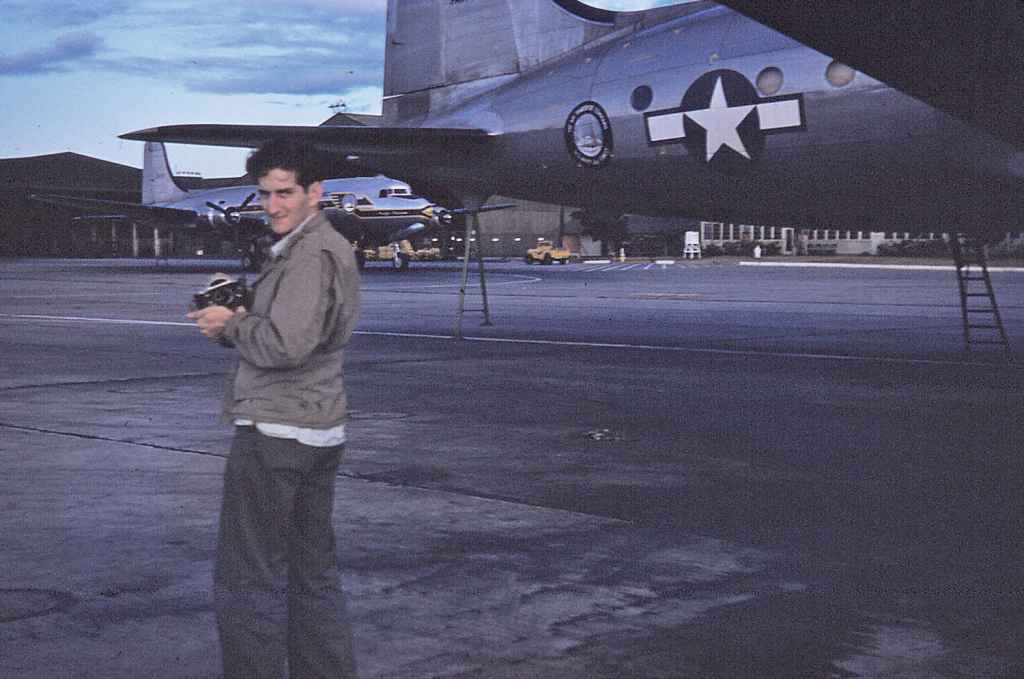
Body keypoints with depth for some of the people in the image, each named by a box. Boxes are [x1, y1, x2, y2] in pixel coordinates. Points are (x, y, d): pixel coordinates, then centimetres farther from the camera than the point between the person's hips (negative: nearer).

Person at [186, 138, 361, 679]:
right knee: (313, 571, 15)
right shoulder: (330, 249, 18)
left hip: (274, 432, -11)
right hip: (320, 431, 11)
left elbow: (286, 345, -26)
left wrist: (232, 324, -10)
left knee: (248, 579, -4)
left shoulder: (312, 255, -16)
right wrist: (235, 320, 6)